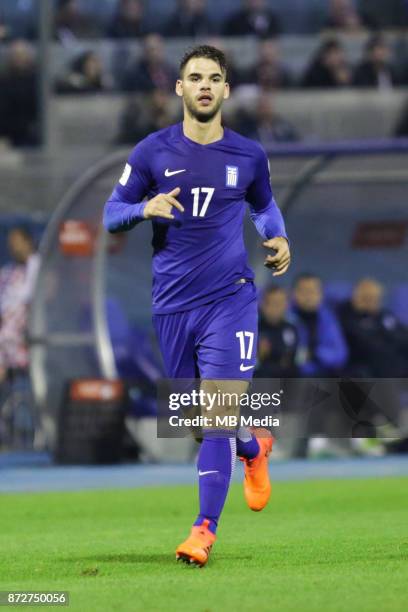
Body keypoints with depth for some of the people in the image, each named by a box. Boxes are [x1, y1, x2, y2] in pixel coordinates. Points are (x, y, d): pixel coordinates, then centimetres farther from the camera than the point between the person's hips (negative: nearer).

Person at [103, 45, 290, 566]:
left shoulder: (248, 156, 4)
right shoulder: (154, 151, 1)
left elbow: (264, 205, 23)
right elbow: (111, 214, 6)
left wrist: (278, 239, 2)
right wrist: (146, 208, -15)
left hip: (229, 298, -2)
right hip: (172, 303, 2)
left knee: (218, 411, -14)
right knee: (204, 415, 12)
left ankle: (205, 528, -11)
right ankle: (254, 450, 45)